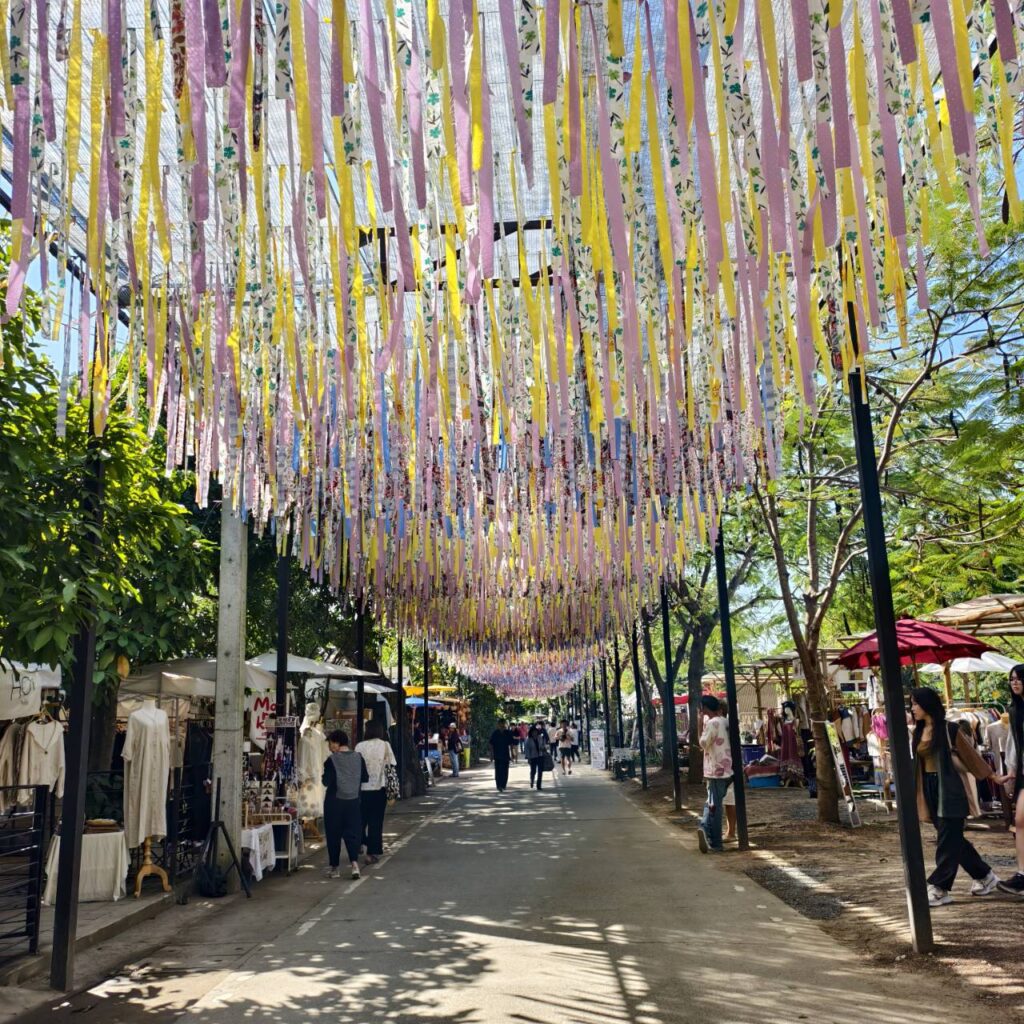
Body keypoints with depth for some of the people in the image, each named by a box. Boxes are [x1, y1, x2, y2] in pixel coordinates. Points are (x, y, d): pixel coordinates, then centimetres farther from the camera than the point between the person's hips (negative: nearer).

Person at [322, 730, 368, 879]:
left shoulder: (332, 760, -12)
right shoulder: (358, 757, -1)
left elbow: (326, 782, -14)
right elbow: (365, 778, 3)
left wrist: (324, 776, 6)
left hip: (334, 802, -3)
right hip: (353, 801, 3)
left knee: (333, 834, 9)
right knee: (352, 832, 7)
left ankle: (334, 867, 15)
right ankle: (354, 862, -10)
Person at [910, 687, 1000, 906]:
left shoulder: (949, 729, -10)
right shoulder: (918, 731, 8)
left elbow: (970, 755, -2)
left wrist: (993, 776, 4)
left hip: (949, 789, -7)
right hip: (929, 789, 7)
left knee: (947, 841, -3)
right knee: (953, 839, 14)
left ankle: (939, 889, 0)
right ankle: (985, 876, 30)